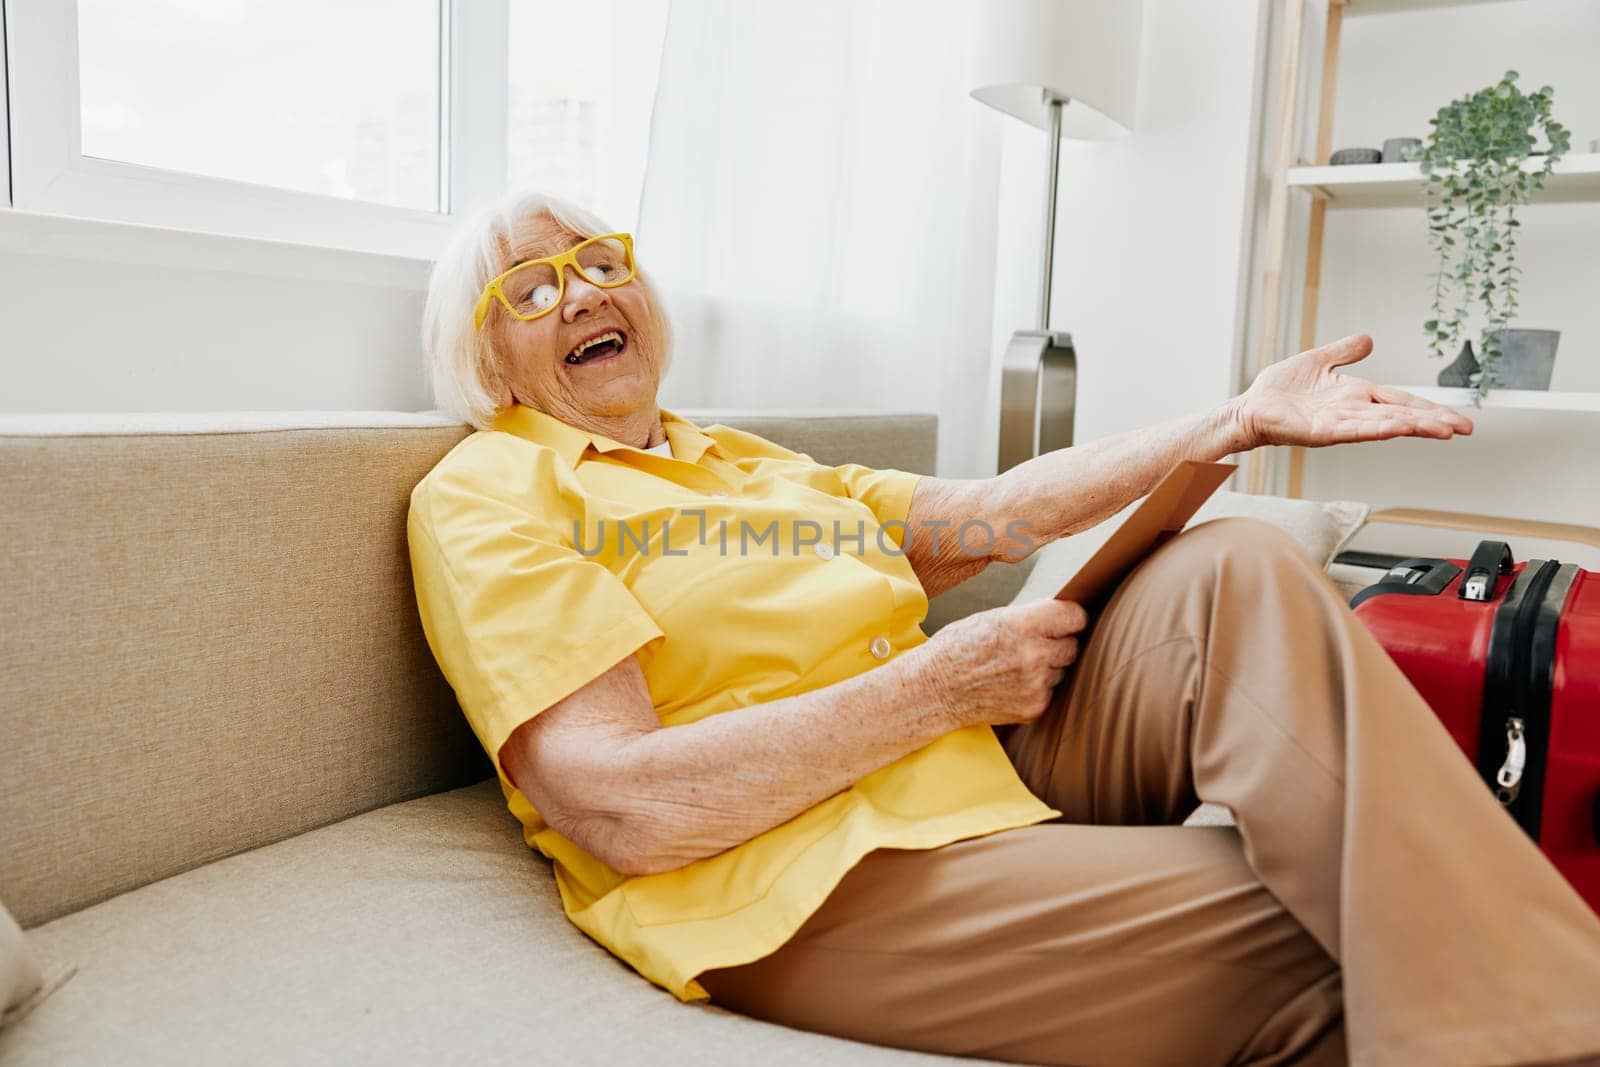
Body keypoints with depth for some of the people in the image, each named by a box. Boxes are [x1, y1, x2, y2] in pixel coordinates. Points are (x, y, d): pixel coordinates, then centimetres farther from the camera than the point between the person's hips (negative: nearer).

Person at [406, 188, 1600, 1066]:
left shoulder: (751, 461, 23)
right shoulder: (485, 496, -2)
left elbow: (990, 514, 12)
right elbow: (625, 810, -16)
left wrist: (1245, 420, 4)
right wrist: (938, 683, -15)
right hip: (810, 882, -7)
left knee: (1229, 574, -15)